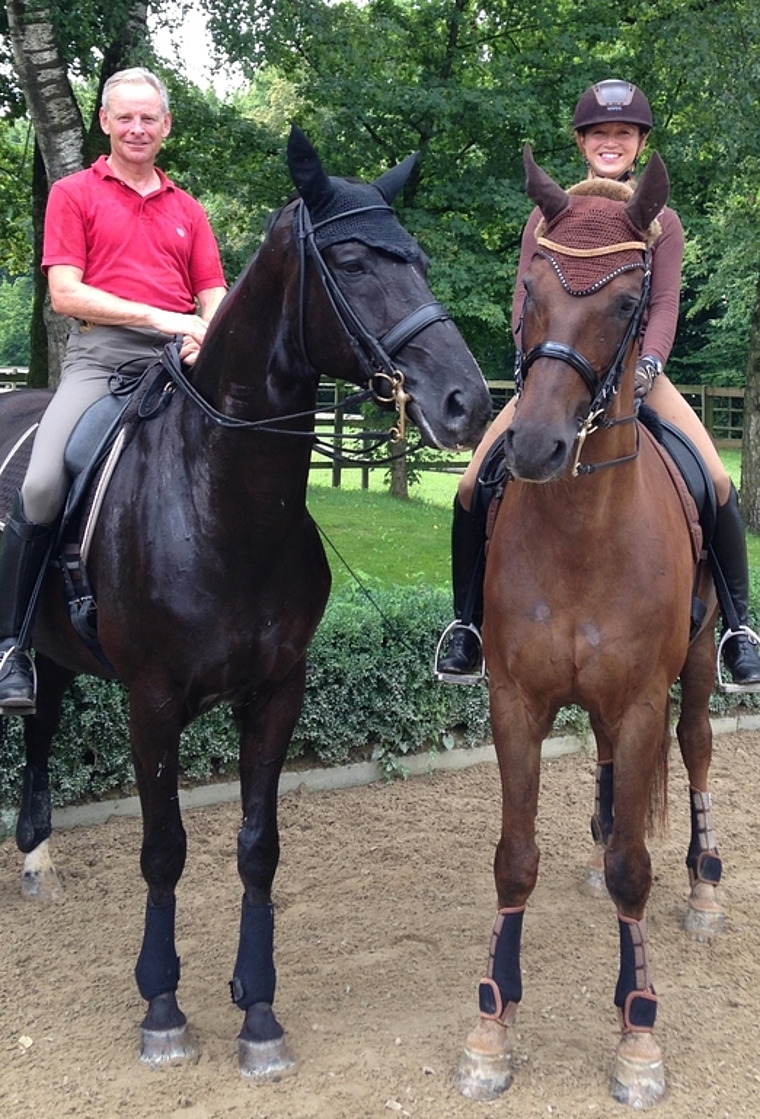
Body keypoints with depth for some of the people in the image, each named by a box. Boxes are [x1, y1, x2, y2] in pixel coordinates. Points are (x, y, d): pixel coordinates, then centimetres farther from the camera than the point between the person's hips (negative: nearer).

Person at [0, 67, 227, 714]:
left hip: (178, 362, 4)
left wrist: (205, 334, -10)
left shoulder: (188, 211, 22)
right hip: (100, 354, -3)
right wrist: (156, 315, -12)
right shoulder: (74, 194, 11)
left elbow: (214, 298, 15)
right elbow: (65, 293, -1)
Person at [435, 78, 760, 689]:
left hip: (636, 372, 0)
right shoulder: (550, 214, 7)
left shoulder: (662, 221, 6)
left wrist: (649, 364, -23)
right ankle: (467, 622, 3)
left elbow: (665, 306, -4)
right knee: (473, 486, -14)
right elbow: (524, 297, 0)